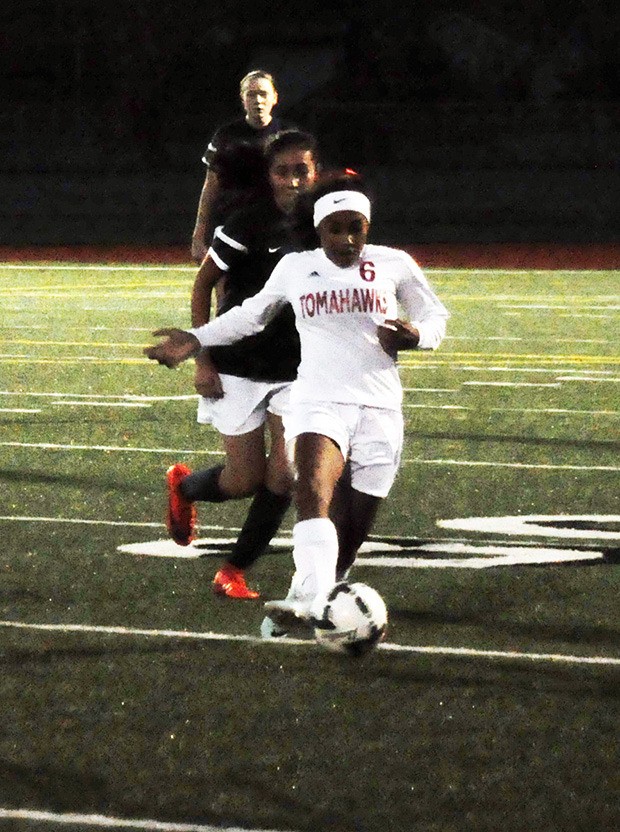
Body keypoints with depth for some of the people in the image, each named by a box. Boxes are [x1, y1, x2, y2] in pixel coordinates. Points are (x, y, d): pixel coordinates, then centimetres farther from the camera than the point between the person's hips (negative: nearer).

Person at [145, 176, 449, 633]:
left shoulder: (394, 265, 7)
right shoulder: (295, 268, 11)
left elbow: (436, 317, 18)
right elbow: (251, 314, 27)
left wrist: (416, 335, -5)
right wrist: (196, 340, 20)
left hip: (380, 409, 1)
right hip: (318, 402, -1)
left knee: (355, 527, 0)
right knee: (313, 491, -28)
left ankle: (321, 599, 16)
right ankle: (308, 595, -45)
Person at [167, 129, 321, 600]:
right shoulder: (250, 225, -15)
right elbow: (202, 285, -7)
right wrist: (202, 358, -10)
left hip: (298, 371, 4)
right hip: (240, 369, -4)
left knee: (284, 476, -9)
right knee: (245, 481, 0)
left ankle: (234, 572, 7)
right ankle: (184, 486, 35)